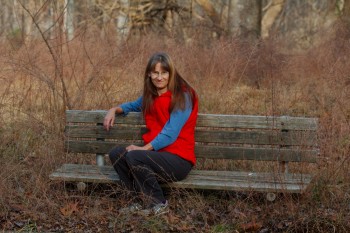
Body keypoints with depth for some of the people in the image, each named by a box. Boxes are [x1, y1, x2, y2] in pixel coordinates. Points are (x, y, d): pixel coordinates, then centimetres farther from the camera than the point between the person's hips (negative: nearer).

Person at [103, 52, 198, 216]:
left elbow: (170, 134, -18)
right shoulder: (150, 95, 11)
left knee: (134, 157, -28)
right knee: (116, 154, -9)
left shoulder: (182, 96, -11)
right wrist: (115, 109, 16)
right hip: (155, 152, 8)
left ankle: (159, 204, -10)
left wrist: (144, 148, -23)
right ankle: (144, 201, -5)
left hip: (179, 159, -8)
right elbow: (135, 105, 35)